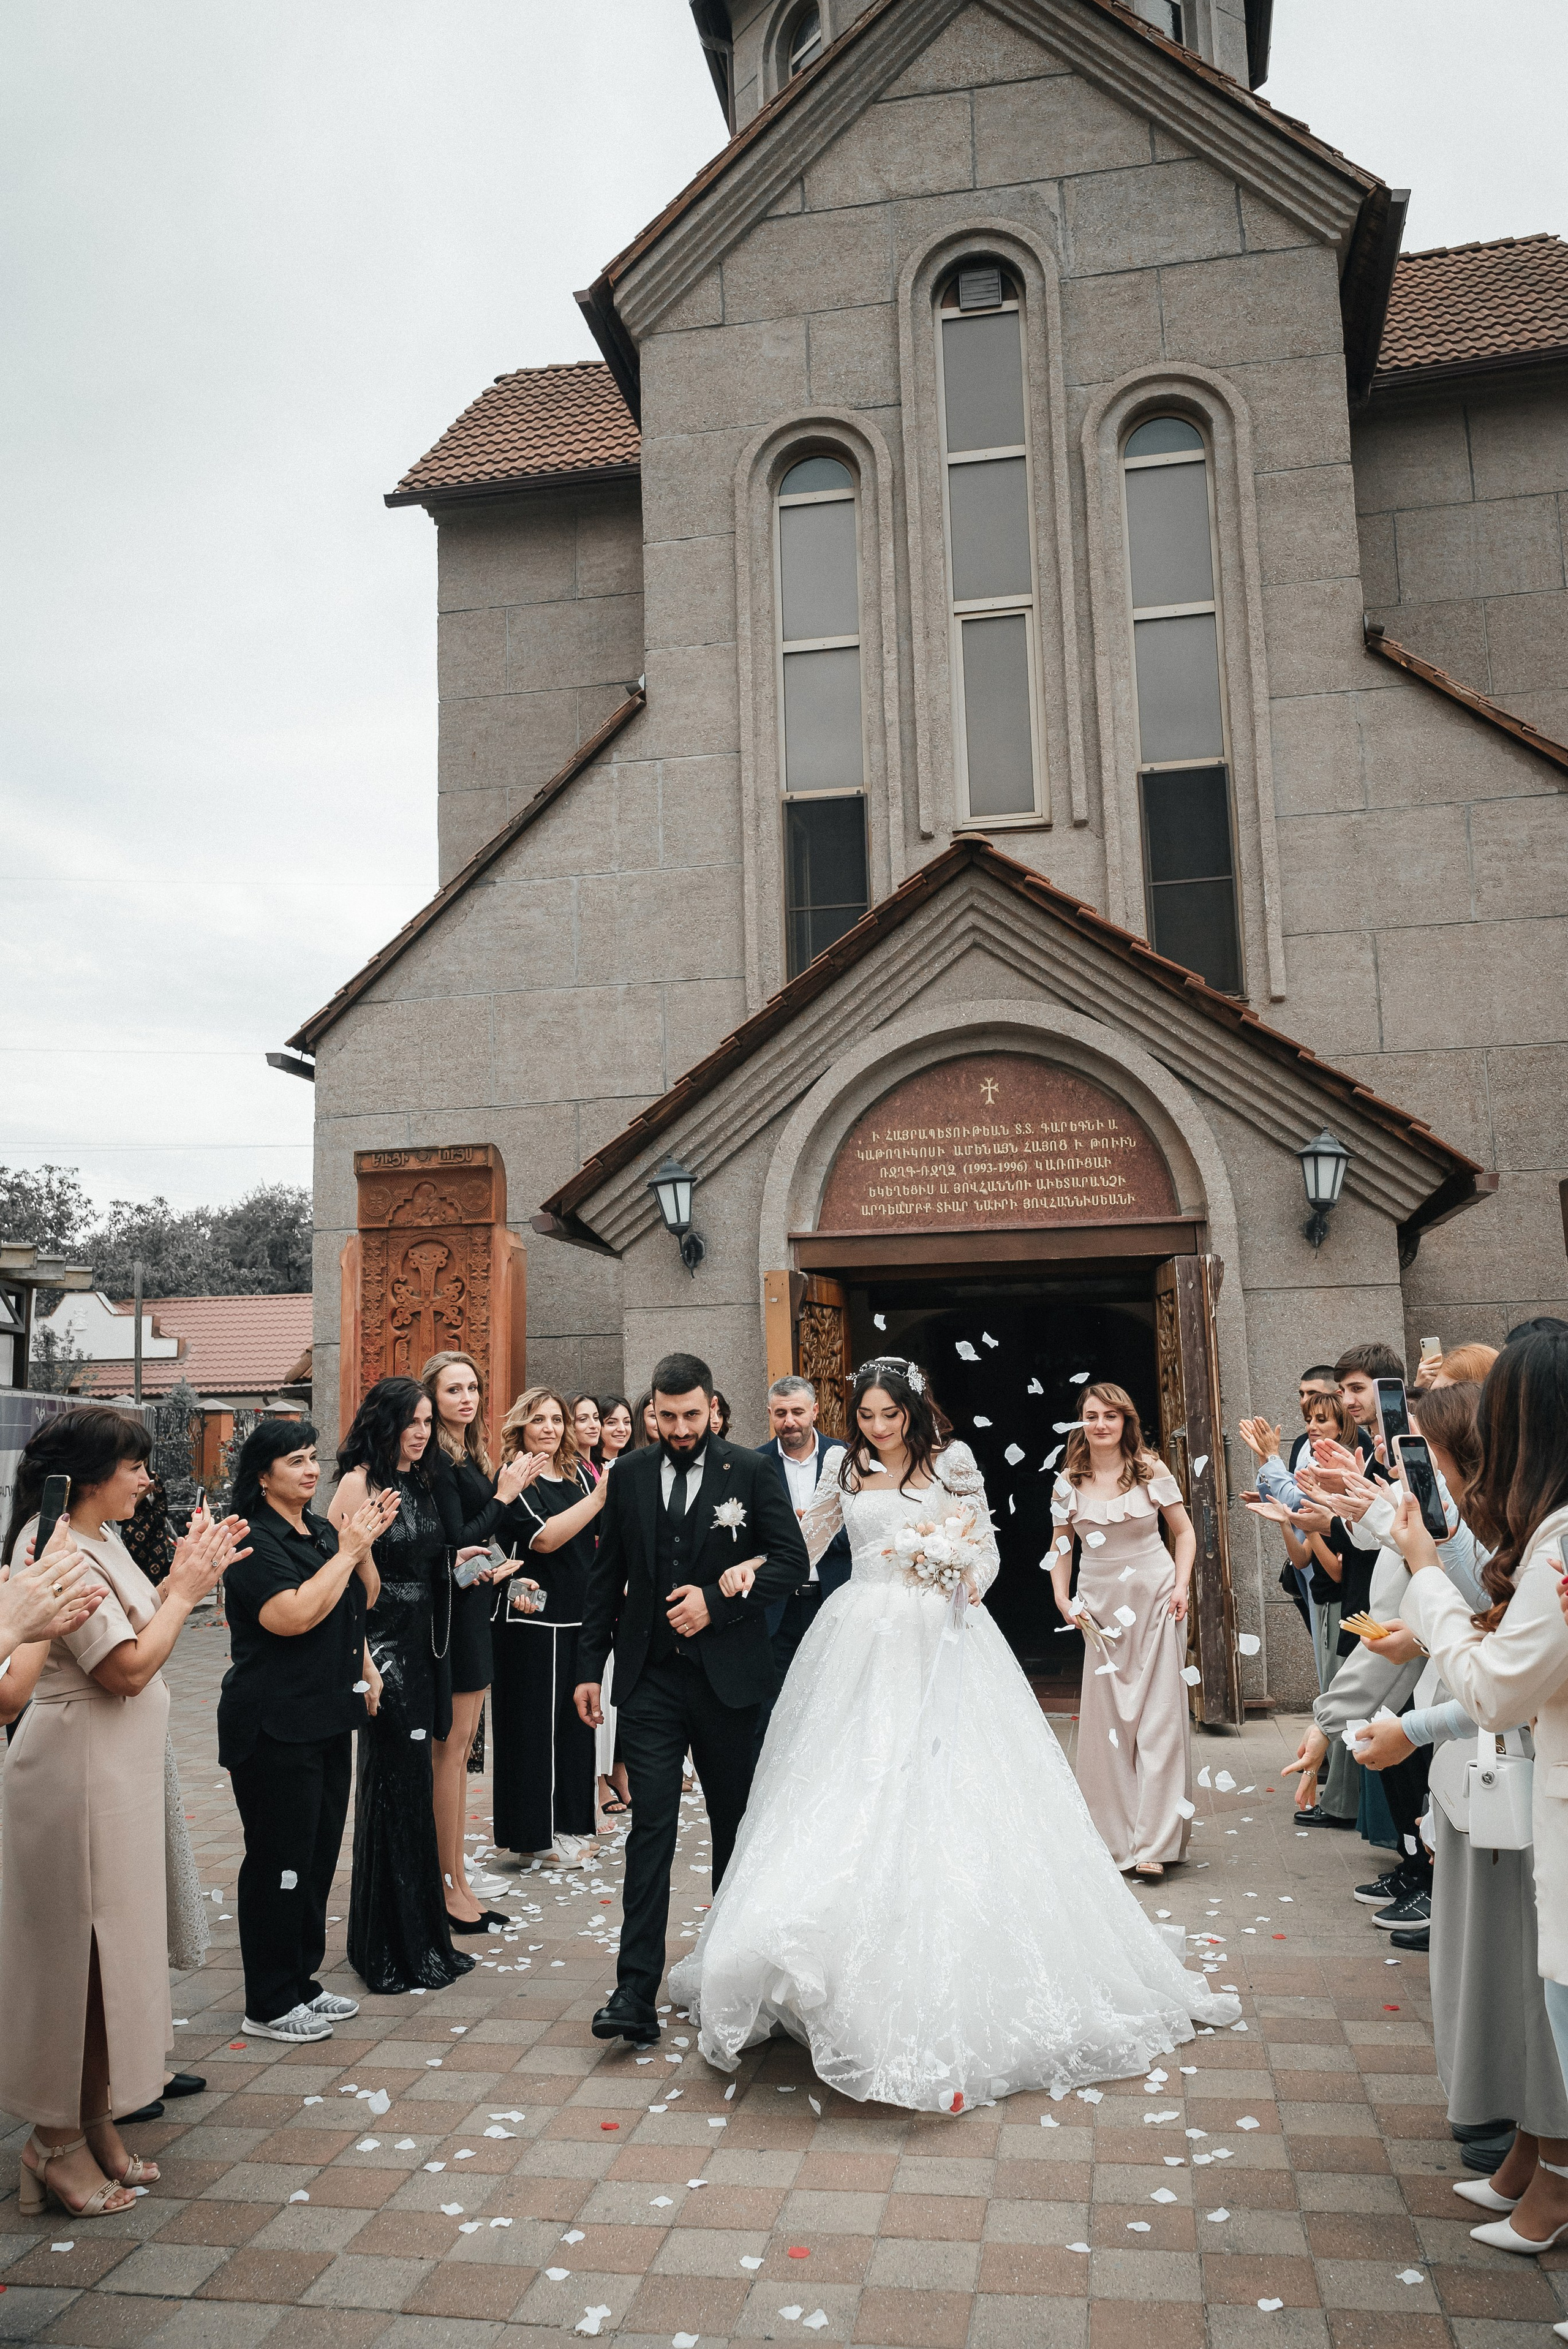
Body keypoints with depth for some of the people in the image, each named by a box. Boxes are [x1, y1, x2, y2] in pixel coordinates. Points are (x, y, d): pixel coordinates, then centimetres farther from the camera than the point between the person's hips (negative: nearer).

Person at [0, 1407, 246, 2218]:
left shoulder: (99, 1541, 9)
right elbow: (128, 1668, -22)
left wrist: (186, 1578, 3)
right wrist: (186, 1589, -14)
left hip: (118, 1771, 10)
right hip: (79, 1776, -10)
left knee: (109, 1952, 16)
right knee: (80, 1956, 2)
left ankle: (95, 2124, 28)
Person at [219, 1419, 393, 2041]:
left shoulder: (321, 1532, 11)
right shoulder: (255, 1541, -14)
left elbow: (362, 1601, 14)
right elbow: (292, 1615, -25)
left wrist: (365, 1544, -3)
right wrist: (348, 1551, -20)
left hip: (327, 1720, 8)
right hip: (275, 1727, -8)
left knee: (319, 1856, 15)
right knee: (279, 1861, 0)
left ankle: (302, 1983, 28)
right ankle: (269, 2006, 12)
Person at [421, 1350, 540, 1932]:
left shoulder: (470, 1457, 14)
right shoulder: (437, 1459, -14)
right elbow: (456, 1541, -18)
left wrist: (497, 1565, 0)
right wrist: (503, 1496, -9)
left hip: (475, 1610, 9)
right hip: (454, 1614, -9)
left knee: (460, 1748, 13)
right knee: (451, 1747, -3)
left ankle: (457, 1881, 21)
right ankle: (449, 1888, 5)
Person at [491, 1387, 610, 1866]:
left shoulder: (579, 1475, 9)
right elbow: (543, 1538, -20)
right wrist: (600, 1496, -23)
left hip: (580, 1616, 6)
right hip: (533, 1616, -6)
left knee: (575, 1718, 12)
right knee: (535, 1719, 3)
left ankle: (571, 1822, 25)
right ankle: (536, 1832, 15)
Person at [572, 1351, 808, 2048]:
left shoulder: (752, 1472, -4)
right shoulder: (629, 1476, 4)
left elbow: (791, 1562, -6)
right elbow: (607, 1577, 9)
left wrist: (717, 1599, -17)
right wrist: (589, 1667, 7)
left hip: (727, 1676, -1)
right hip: (650, 1679, 1)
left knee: (735, 1822, 14)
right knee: (651, 1827, -4)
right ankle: (636, 1992, -2)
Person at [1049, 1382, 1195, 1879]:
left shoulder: (1150, 1469, -2)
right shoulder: (1069, 1481, 1)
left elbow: (1184, 1530, 5)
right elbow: (1061, 1547, 11)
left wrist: (1181, 1585, -6)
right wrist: (1062, 1598, -2)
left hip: (1154, 1600, -2)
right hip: (1100, 1609, 2)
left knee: (1159, 1714, -3)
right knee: (1106, 1718, 5)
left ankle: (1154, 1842, 2)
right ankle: (1117, 1838, 18)